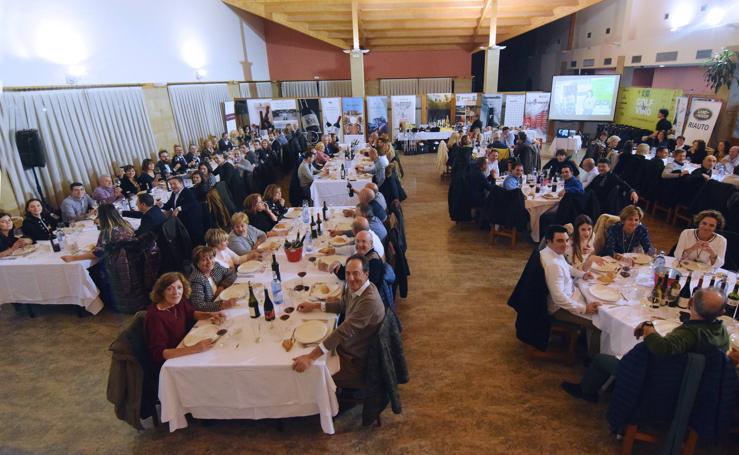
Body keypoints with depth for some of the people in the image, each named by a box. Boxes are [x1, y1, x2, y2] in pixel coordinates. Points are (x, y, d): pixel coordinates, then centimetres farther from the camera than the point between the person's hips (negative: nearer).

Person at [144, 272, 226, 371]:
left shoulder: (179, 302, -7)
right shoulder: (155, 316, -27)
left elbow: (192, 313, 15)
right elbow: (158, 353, -33)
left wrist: (210, 314, -5)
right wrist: (194, 349, -42)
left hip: (182, 349, 7)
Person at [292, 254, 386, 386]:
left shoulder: (370, 300, -32)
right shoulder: (354, 287, -5)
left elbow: (344, 332, -36)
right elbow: (342, 305, 16)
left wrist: (311, 357, -37)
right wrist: (314, 306, 10)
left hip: (355, 362, -8)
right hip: (344, 346, 8)